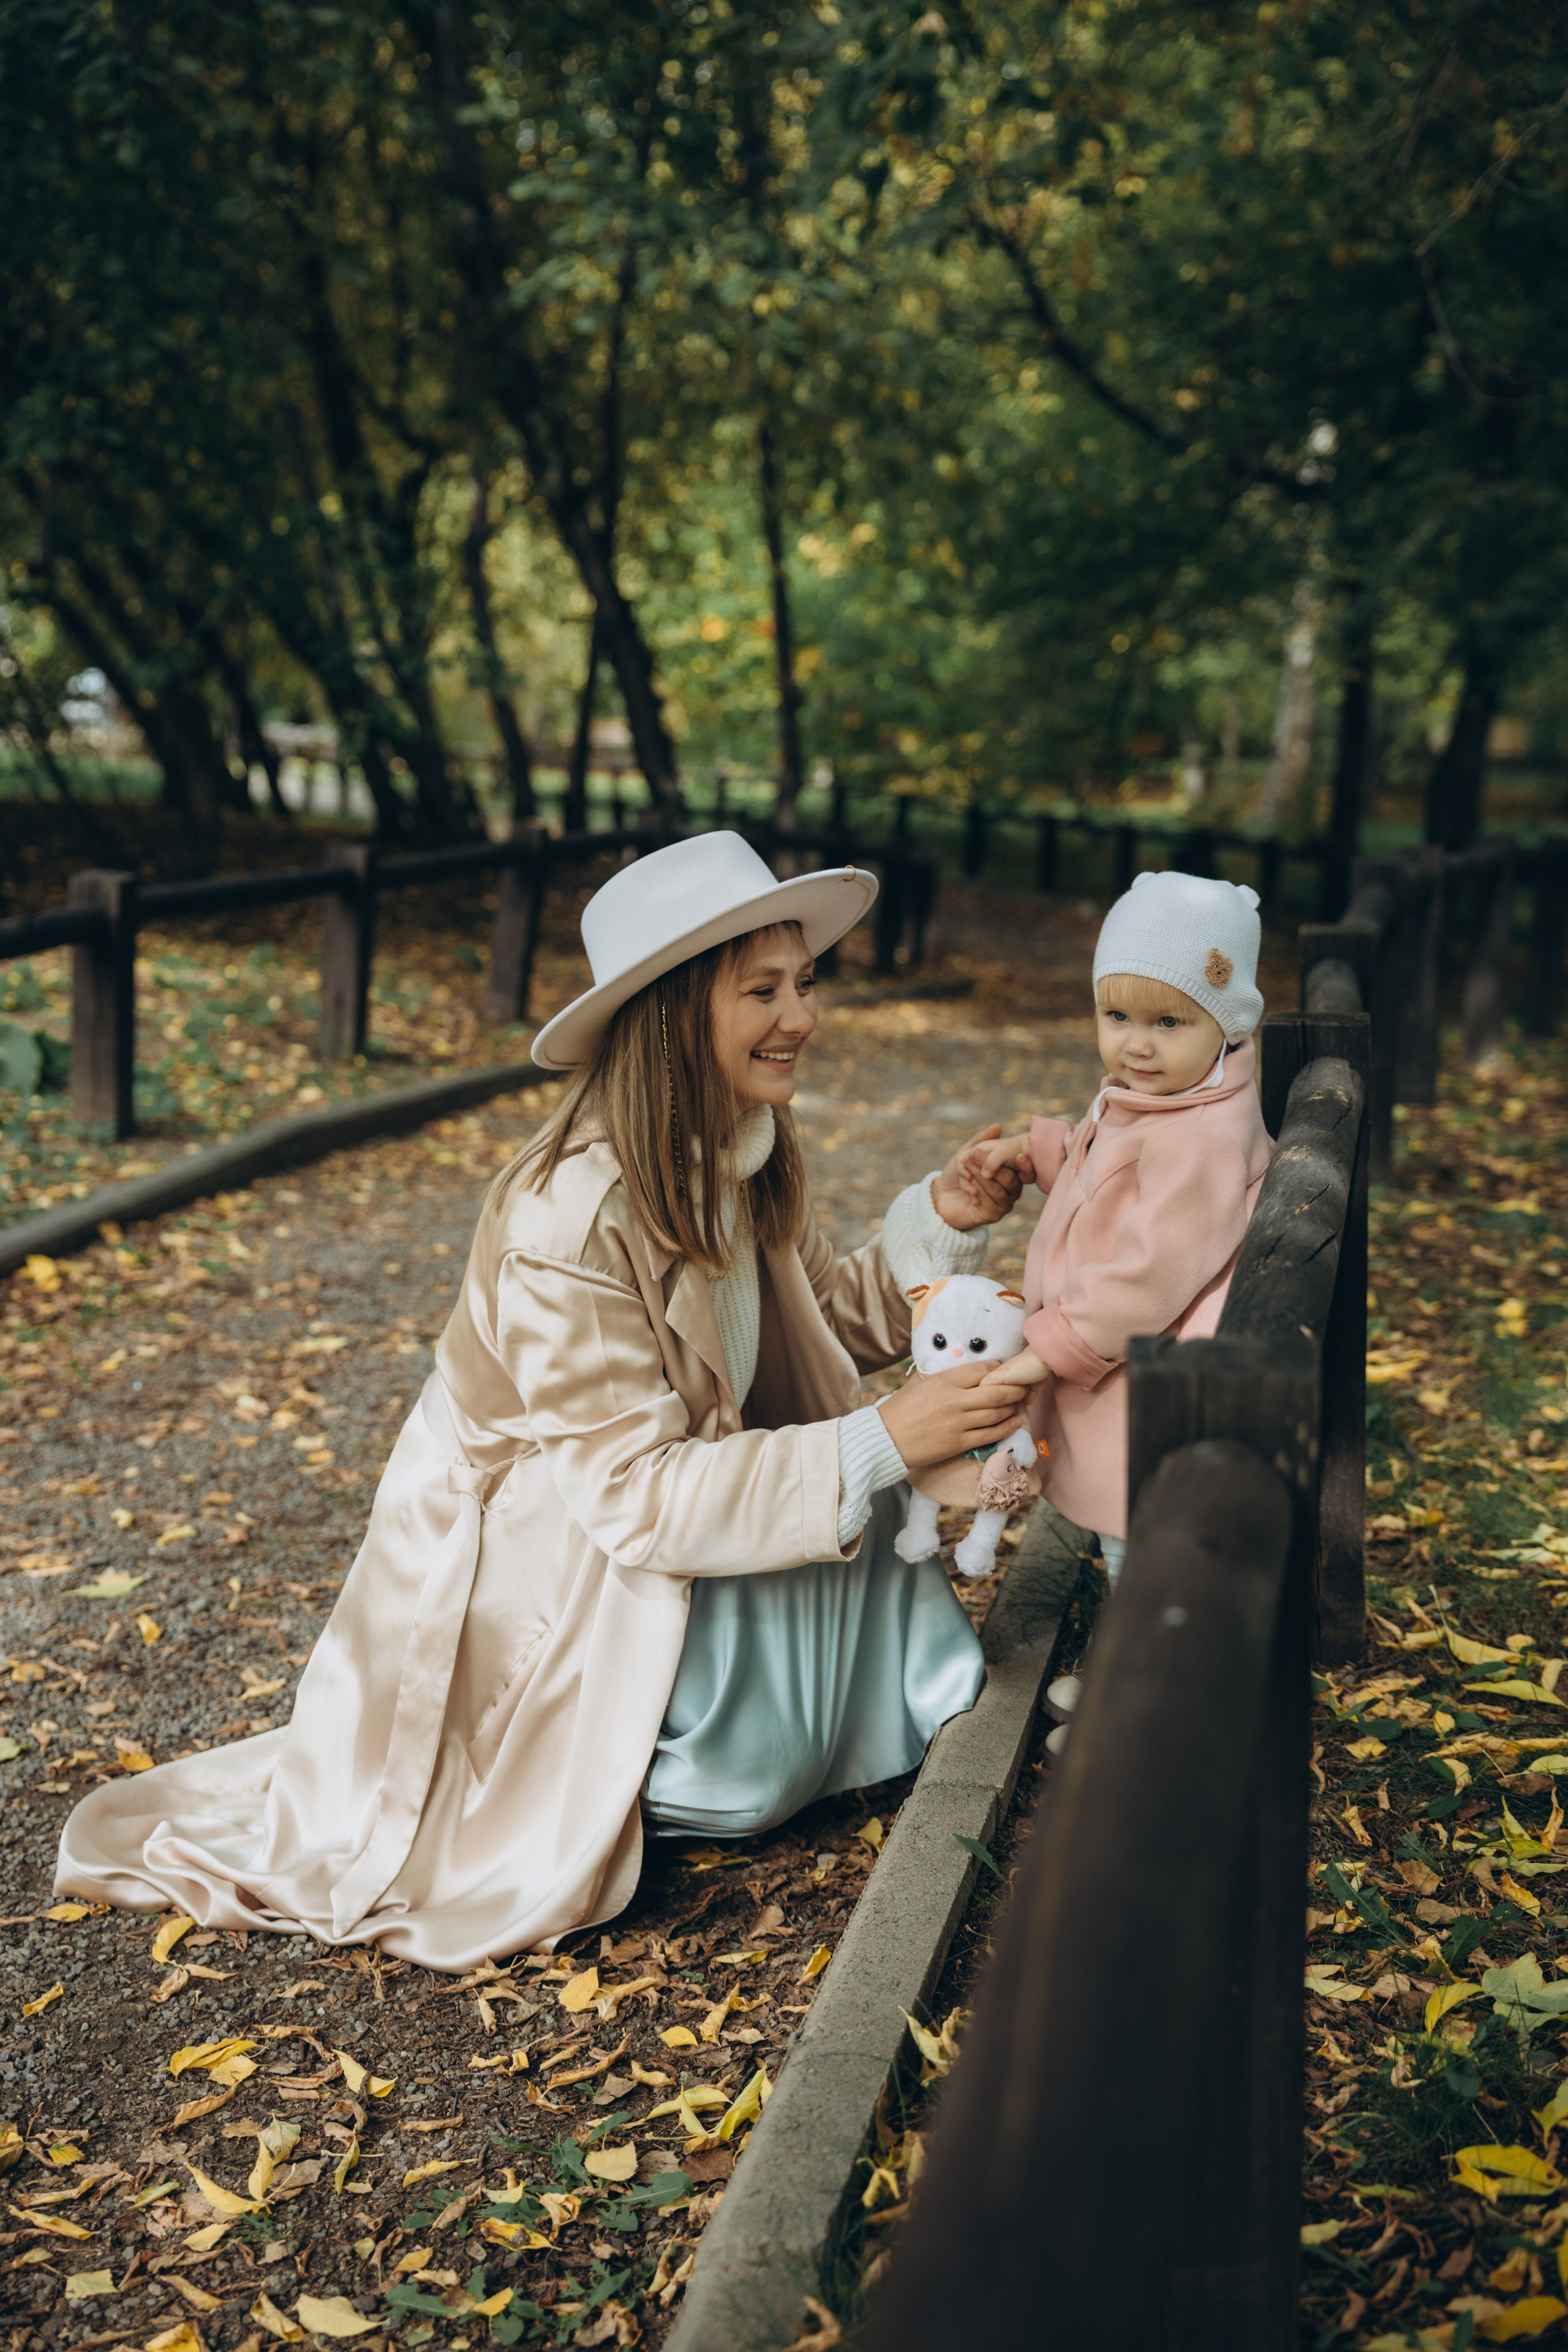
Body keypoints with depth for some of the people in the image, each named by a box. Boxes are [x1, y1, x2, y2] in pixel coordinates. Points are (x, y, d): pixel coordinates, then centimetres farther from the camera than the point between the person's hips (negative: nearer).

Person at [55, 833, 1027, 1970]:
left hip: (639, 1528, 8)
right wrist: (879, 1442, -36)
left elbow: (830, 1322, 6)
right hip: (525, 1568, -8)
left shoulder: (746, 1159, -5)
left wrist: (939, 1221, -10)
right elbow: (639, 1492, -32)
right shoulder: (569, 1221, -30)